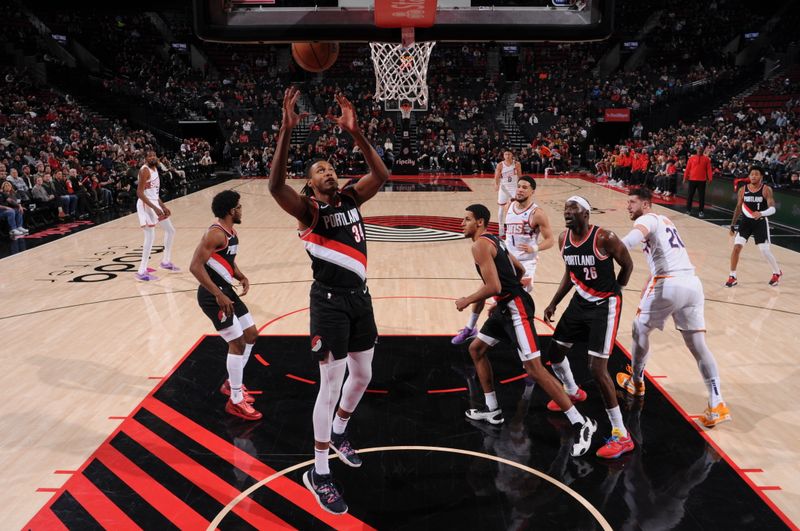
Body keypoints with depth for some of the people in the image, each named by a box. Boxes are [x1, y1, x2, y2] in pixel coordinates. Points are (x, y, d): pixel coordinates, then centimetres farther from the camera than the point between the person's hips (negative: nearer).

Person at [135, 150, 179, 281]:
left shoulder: (155, 168, 12)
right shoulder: (145, 170, -16)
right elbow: (139, 193, -23)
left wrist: (163, 206, 15)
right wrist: (155, 208, -28)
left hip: (155, 203, 10)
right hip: (146, 205, -10)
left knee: (170, 231, 19)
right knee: (150, 236, -15)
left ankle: (166, 261, 32)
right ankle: (142, 272, -13)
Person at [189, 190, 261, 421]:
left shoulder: (232, 233, 11)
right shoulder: (216, 233, -20)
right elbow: (195, 266, -26)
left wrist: (242, 278, 4)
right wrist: (218, 295, -27)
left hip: (226, 290, 10)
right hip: (214, 295, -10)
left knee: (251, 334, 15)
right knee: (237, 342, -7)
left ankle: (231, 384, 30)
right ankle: (235, 401, 6)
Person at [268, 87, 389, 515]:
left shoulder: (351, 198, 9)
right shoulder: (307, 208, -8)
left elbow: (382, 175, -4)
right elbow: (275, 185, -28)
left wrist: (355, 132, -13)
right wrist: (287, 131, -36)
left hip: (359, 296, 7)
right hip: (329, 301, -6)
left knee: (362, 375, 18)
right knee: (332, 384, -3)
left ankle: (338, 433, 45)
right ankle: (318, 473, 12)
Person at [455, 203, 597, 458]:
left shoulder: (480, 245, -15)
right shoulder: (494, 240, 16)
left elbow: (493, 286, -24)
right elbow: (520, 270, 24)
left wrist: (467, 301, -9)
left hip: (516, 308, -11)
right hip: (507, 305, 11)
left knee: (534, 369, -12)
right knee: (476, 349, 19)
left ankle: (582, 424, -6)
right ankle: (492, 409, 28)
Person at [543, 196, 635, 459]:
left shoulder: (604, 238, -22)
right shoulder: (563, 239, -1)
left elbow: (628, 265, -6)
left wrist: (613, 291, 6)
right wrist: (554, 303, 9)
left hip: (605, 305, -7)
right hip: (581, 301, 7)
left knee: (597, 369, -15)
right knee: (554, 352, 16)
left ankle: (621, 436, -3)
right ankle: (573, 392, 48)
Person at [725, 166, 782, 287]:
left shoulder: (766, 190, -11)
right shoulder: (743, 190, 0)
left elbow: (772, 208, -20)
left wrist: (761, 213, -41)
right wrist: (732, 225, 10)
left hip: (760, 222, -3)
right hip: (746, 221, 3)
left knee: (765, 250, -2)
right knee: (736, 247, -10)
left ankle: (777, 273, 25)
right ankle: (732, 277, 0)